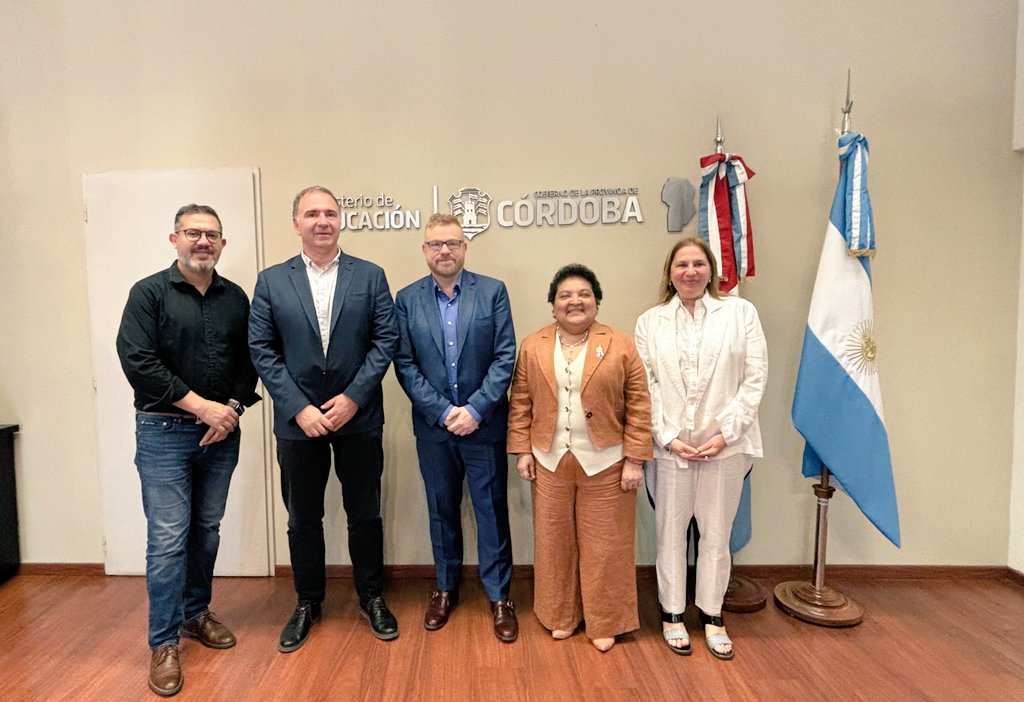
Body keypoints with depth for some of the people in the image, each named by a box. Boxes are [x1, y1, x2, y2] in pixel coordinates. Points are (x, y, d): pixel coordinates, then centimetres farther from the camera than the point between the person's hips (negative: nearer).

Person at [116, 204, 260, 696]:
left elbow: (249, 360, 8)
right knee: (168, 539, -2)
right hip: (164, 431, -4)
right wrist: (202, 405, -16)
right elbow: (137, 361, -13)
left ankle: (196, 613, 32)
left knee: (207, 530, 14)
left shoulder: (235, 298, 7)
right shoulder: (149, 293, -4)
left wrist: (232, 408, -8)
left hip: (221, 431, 4)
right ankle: (164, 643, 12)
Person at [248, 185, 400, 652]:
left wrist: (354, 397, -13)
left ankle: (372, 597, 31)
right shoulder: (271, 281, 2)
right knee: (303, 519, 13)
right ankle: (307, 603, 33)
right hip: (297, 420, 1)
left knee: (365, 514, 12)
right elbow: (262, 351, -2)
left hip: (358, 417, 0)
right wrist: (300, 408, -11)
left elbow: (386, 340, -4)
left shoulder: (370, 276, 1)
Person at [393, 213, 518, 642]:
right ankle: (445, 588, 34)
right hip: (433, 426, 2)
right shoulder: (407, 299, 2)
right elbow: (405, 365, -2)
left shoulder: (492, 292, -2)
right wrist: (443, 411, -12)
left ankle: (499, 595, 23)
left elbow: (505, 357, -6)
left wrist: (476, 409, -14)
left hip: (484, 424, -1)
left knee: (492, 510, 8)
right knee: (442, 510, 15)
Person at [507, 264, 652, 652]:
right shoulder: (533, 346, 2)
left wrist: (635, 459, -8)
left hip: (605, 463, -2)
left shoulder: (621, 345, -4)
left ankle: (604, 622, 27)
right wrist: (522, 450, 0)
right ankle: (560, 616, 32)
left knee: (604, 544, 9)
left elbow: (638, 407, -5)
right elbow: (520, 403, 5)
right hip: (550, 461, 2)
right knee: (554, 541, 13)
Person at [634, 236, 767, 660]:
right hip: (671, 446, 0)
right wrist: (669, 437, -9)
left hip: (725, 445, 0)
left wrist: (726, 433, -9)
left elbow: (755, 377, -1)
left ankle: (712, 615, 29)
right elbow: (645, 386, 0)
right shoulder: (650, 322, 5)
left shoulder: (740, 312, 3)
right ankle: (672, 613, 27)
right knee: (671, 531, 10)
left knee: (716, 533, 11)